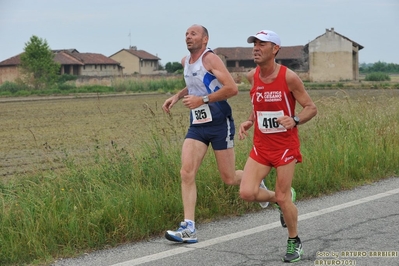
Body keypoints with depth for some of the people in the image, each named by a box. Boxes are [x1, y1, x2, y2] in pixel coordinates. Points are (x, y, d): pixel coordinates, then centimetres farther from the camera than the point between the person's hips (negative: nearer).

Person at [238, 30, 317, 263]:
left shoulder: (289, 77, -15)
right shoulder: (252, 76, 0)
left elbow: (311, 108, -9)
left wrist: (295, 120, -29)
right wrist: (249, 122, 1)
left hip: (285, 146, -5)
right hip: (261, 145, 5)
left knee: (283, 199, -1)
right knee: (247, 193, -10)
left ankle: (294, 242, 24)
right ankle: (284, 198, 21)